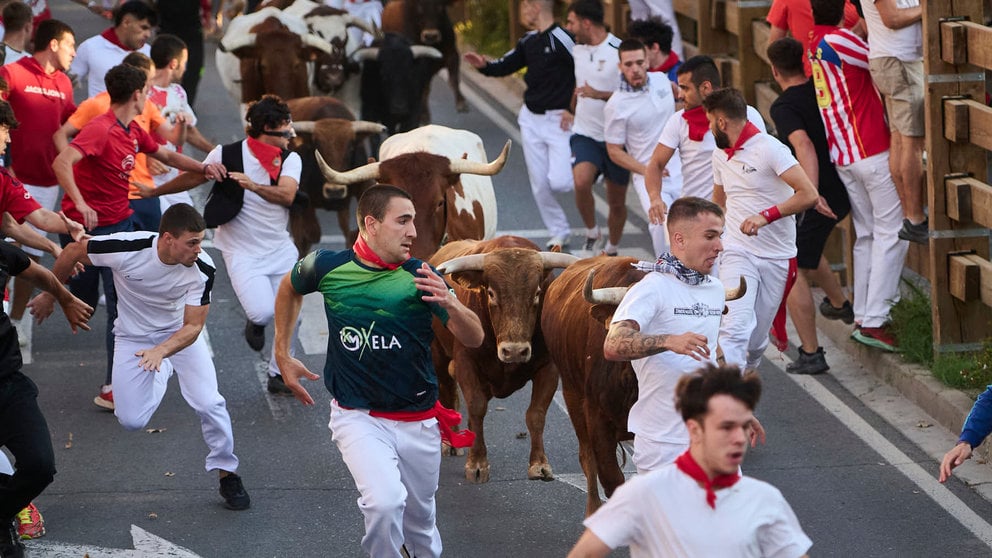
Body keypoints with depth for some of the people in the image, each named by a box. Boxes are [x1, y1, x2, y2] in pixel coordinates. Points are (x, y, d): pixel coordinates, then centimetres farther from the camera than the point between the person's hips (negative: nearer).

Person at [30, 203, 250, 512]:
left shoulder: (202, 269, -28)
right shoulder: (127, 248, -32)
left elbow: (192, 326, -25)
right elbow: (74, 251, -13)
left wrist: (161, 351, -45)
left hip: (179, 333, 0)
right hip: (133, 336, 0)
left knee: (210, 403, -16)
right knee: (132, 420, -4)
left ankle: (227, 475, 8)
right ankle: (162, 375, 30)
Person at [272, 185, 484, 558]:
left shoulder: (421, 277, -9)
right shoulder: (328, 267, -8)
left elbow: (474, 338, -15)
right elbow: (290, 288, 16)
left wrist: (450, 305, -36)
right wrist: (282, 355, 15)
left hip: (418, 423, 2)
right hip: (357, 416, -2)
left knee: (420, 523, 14)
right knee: (385, 502, -26)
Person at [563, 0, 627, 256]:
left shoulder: (619, 51, -15)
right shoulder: (578, 50, 8)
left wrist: (600, 95, -23)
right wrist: (572, 110, 32)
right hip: (585, 133, 4)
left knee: (617, 202, 9)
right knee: (581, 182, -24)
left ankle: (611, 250, 30)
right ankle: (591, 232, -1)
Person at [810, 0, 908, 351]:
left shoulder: (811, 44, 7)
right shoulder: (839, 41, -16)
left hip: (842, 157, 8)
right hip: (874, 151, -8)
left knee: (866, 235, 14)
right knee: (891, 234, -5)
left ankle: (862, 317, 13)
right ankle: (874, 321, -10)